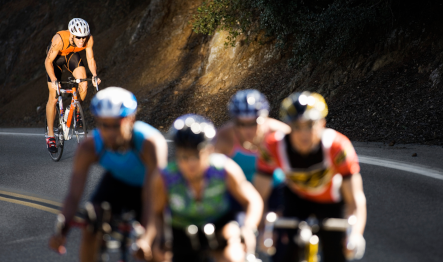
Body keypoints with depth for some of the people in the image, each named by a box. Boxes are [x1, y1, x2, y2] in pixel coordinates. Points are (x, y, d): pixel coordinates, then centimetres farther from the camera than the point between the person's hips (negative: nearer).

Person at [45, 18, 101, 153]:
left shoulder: (89, 39, -29)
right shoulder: (60, 39, -39)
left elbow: (90, 59, -13)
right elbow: (48, 62, -30)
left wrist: (94, 75, -29)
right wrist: (54, 80, -41)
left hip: (72, 55, 3)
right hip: (56, 57, -3)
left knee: (83, 85, -23)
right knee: (53, 98, -6)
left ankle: (77, 110, 7)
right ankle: (50, 135, 5)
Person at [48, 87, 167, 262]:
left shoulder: (151, 143, -41)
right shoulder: (89, 148, -32)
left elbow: (151, 197, -46)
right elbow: (73, 195, -35)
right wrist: (61, 232, -52)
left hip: (146, 185, -2)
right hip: (117, 180, 2)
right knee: (90, 230, -19)